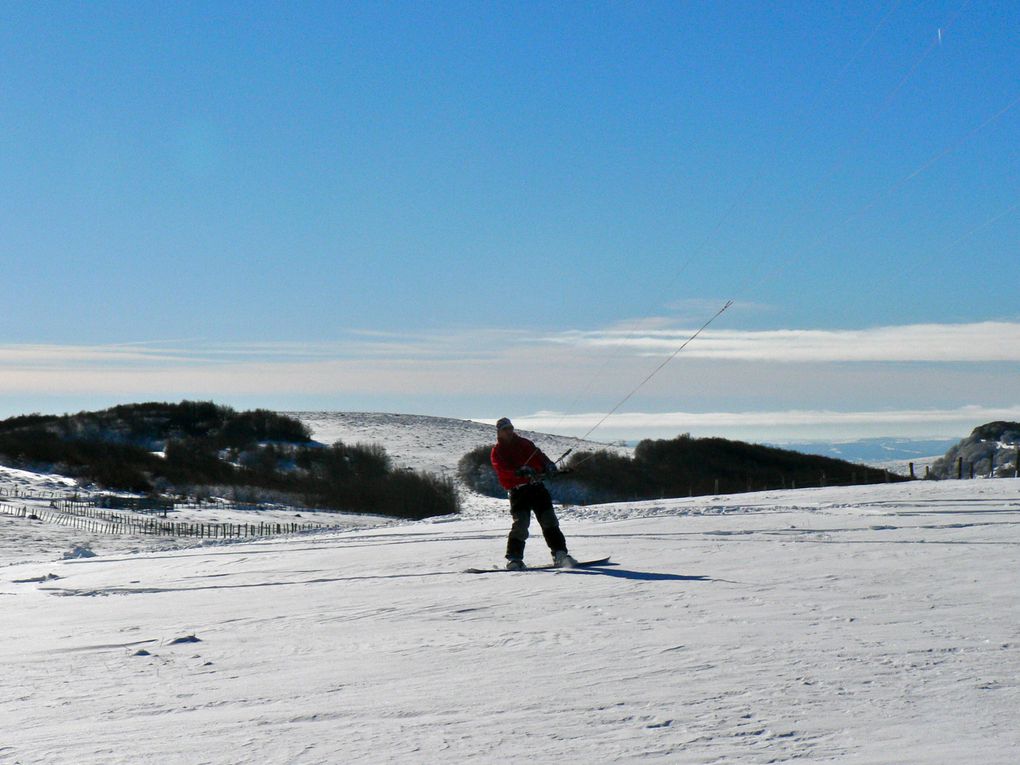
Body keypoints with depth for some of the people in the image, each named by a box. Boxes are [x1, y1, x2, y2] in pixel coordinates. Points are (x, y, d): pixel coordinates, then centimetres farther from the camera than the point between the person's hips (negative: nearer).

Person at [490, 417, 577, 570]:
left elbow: (538, 455, 3)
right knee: (521, 524, -16)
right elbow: (503, 469, -13)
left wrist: (548, 464, -19)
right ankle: (514, 559, -11)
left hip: (536, 485, 4)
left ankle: (560, 554, 3)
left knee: (550, 522, 0)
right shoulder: (497, 451, 5)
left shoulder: (523, 443, 17)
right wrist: (520, 471, -32)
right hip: (517, 490, -4)